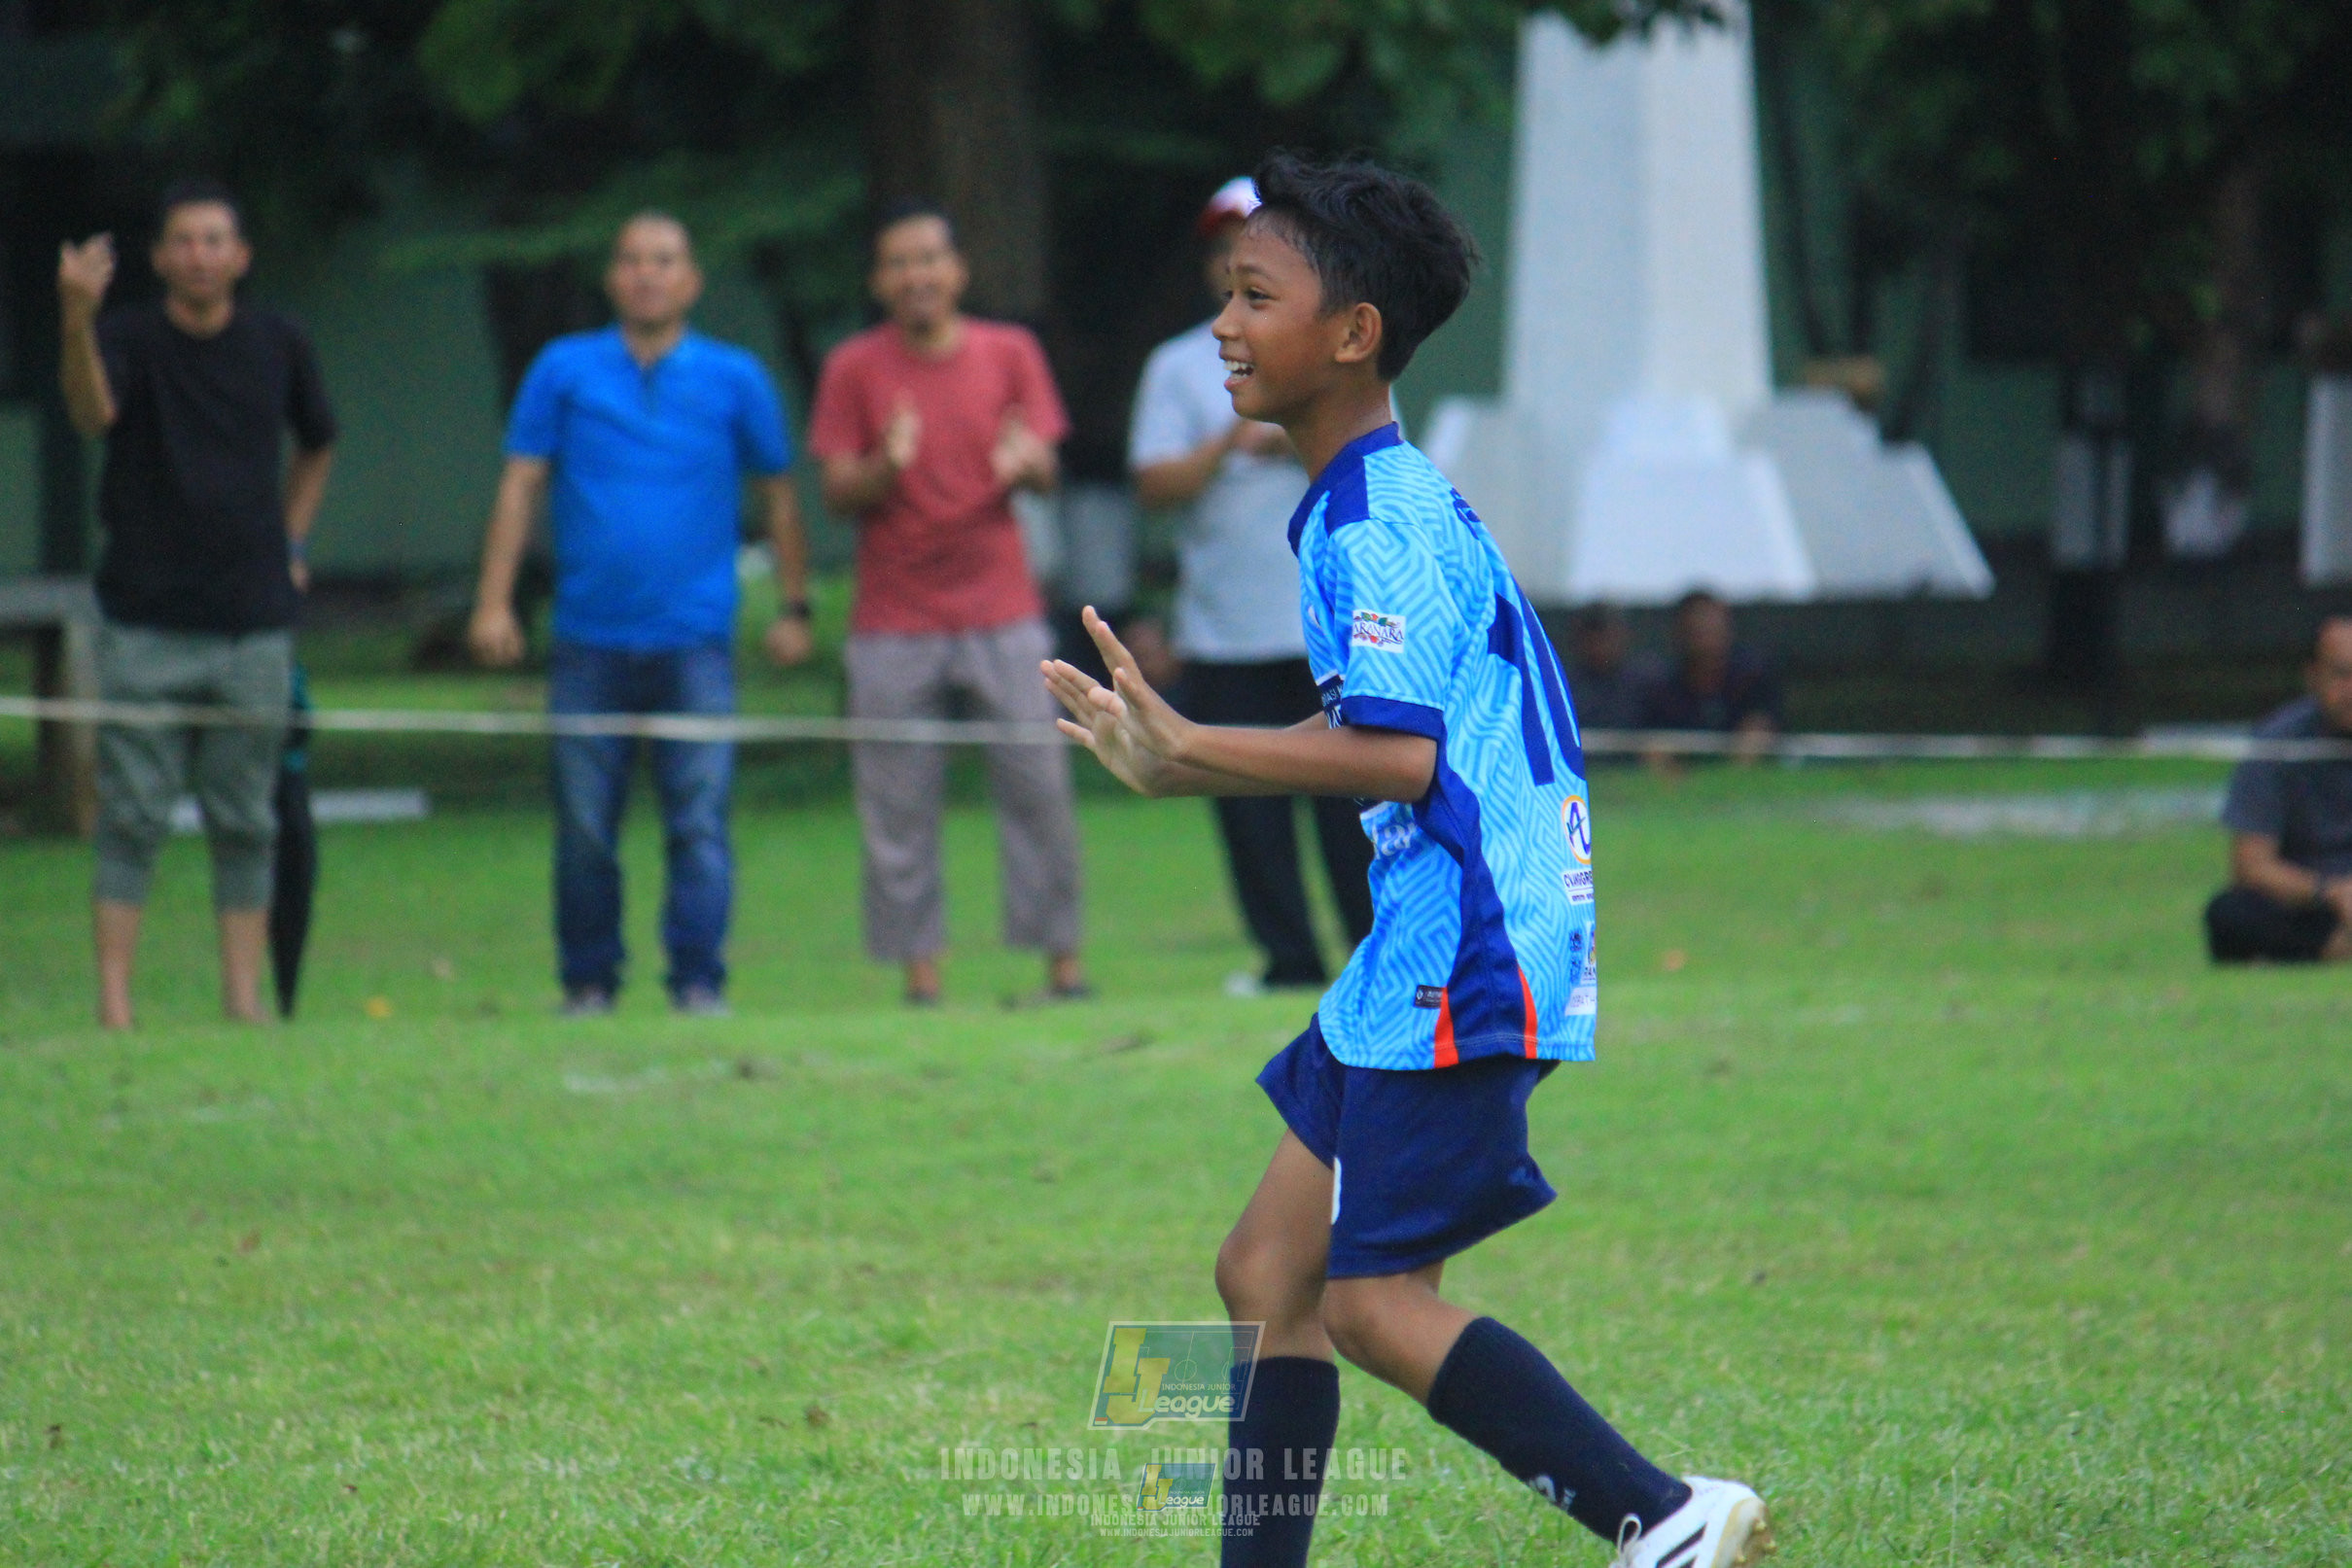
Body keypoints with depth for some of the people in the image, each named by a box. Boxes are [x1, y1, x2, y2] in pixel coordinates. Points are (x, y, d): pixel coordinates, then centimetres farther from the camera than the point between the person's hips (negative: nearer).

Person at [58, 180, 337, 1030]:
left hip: (253, 625, 3)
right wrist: (76, 322, -46)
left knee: (245, 823, 6)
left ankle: (244, 998, 11)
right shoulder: (128, 339, -5)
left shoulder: (279, 345, 5)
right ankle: (113, 1004, -3)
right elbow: (93, 411, -28)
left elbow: (317, 446, 24)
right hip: (144, 625, -3)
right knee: (131, 819, -3)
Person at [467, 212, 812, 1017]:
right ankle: (588, 982, 12)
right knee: (583, 824, 3)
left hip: (694, 640, -1)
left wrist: (793, 609, 8)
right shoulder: (565, 370, 7)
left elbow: (778, 495, 13)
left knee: (699, 821, -8)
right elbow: (521, 485, 7)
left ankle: (699, 981, -4)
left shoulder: (734, 379, 7)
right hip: (589, 640, 1)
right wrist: (493, 602, -1)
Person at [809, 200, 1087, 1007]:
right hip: (894, 627, -1)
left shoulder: (1010, 353, 7)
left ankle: (1063, 960, 4)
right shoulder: (854, 369, 3)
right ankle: (919, 965, -1)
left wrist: (1025, 463, -19)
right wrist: (886, 467, -22)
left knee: (1037, 785, -3)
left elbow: (1048, 476, 5)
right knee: (898, 805, -4)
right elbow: (837, 492, -1)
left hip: (1002, 615, 1)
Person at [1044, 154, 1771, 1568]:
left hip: (1463, 964, -11)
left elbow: (1399, 757, -23)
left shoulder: (1381, 521, -14)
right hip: (1425, 960, 11)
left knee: (1372, 1299, -9)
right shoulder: (1380, 505, 17)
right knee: (1269, 1273, 11)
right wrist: (1177, 763, 25)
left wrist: (1187, 749, -21)